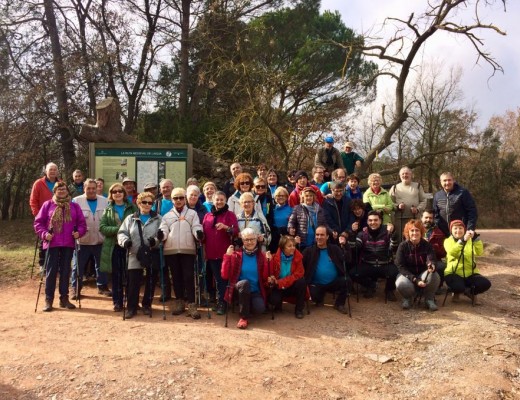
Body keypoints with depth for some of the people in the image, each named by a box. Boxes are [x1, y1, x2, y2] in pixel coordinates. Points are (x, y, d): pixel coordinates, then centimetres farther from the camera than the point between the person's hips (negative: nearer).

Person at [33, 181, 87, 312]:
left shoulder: (74, 206, 9)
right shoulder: (48, 205, 4)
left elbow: (82, 223, 10)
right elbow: (38, 222, 3)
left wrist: (79, 232, -8)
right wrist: (44, 233, -11)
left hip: (68, 244, 2)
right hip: (52, 243, -2)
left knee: (65, 270, 7)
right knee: (51, 271, 0)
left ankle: (64, 298, 16)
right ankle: (48, 299, 8)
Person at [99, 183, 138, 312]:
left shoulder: (132, 207, 5)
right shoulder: (108, 209, 10)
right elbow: (102, 227, -1)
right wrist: (117, 230, -15)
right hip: (114, 246, 1)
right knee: (116, 276, 5)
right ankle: (117, 302, 15)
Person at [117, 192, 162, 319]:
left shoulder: (158, 219, 6)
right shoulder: (130, 218, 10)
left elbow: (163, 235, -2)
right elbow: (122, 232, 6)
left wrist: (156, 241, -22)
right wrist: (125, 241, -15)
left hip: (153, 255, 0)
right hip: (135, 255, 0)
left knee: (151, 281, 8)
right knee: (133, 282, -1)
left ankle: (147, 305, 24)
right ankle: (131, 307, 11)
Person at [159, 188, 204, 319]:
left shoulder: (192, 213, 12)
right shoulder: (167, 216, 16)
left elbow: (196, 227, -1)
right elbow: (164, 230, 5)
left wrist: (199, 233, -24)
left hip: (188, 249, -2)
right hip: (171, 250, 2)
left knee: (188, 276, -6)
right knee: (176, 276, 8)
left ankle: (191, 304, -5)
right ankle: (179, 301, 20)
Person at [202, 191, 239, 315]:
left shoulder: (230, 215, 1)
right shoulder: (207, 216, 12)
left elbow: (236, 232, -8)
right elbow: (203, 234, 17)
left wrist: (226, 227, -25)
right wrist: (204, 250, 10)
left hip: (225, 253, -4)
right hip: (211, 253, 4)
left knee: (223, 279, -2)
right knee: (217, 279, 9)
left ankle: (221, 303, 7)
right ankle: (220, 301, 19)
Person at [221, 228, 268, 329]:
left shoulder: (261, 256, 3)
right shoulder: (236, 255, -2)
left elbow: (265, 278, -2)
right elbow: (225, 276, -10)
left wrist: (268, 262, -14)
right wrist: (227, 256, -18)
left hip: (255, 291, 1)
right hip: (239, 289, -1)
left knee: (259, 308, -30)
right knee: (245, 282, -36)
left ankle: (247, 307, 7)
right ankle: (244, 317, -20)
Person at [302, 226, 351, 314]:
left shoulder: (334, 249, 6)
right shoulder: (309, 250, 1)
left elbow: (347, 260, -5)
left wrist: (345, 246, -15)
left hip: (334, 282, 1)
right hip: (317, 284, -1)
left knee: (347, 281, -25)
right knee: (315, 297, -29)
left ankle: (339, 304, 0)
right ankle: (320, 299, 13)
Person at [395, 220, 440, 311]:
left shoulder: (427, 245, -7)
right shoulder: (403, 246, -11)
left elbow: (431, 260, -22)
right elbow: (401, 266, -14)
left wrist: (431, 265, -50)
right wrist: (415, 280, -26)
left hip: (423, 273, 2)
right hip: (407, 275, -1)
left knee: (435, 276, -32)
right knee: (401, 284, -35)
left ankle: (429, 299, -3)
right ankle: (408, 298, 2)